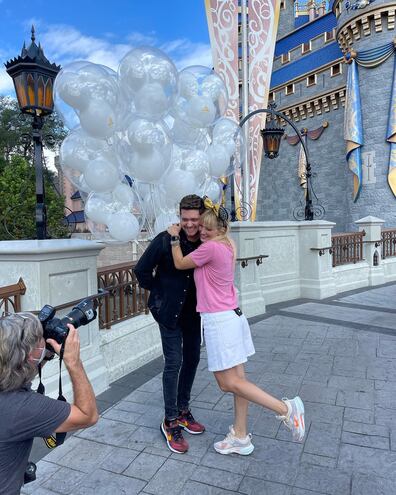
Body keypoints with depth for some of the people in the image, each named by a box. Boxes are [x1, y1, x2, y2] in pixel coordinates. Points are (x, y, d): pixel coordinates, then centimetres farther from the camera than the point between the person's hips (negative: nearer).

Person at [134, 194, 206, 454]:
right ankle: (171, 421, 16)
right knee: (173, 362, -1)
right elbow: (142, 270, -10)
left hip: (195, 310, 5)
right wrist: (159, 295, -5)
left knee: (192, 358, 14)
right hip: (170, 310, -4)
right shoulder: (166, 240, -20)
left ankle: (183, 410, 34)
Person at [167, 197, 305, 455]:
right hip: (233, 316, 10)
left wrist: (174, 238, 6)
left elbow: (180, 264, -5)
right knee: (237, 379, 13)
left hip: (219, 320, -9)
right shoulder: (228, 245, 10)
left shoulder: (211, 247, -18)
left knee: (229, 383, 0)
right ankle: (240, 437, 25)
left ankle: (286, 409, 2)